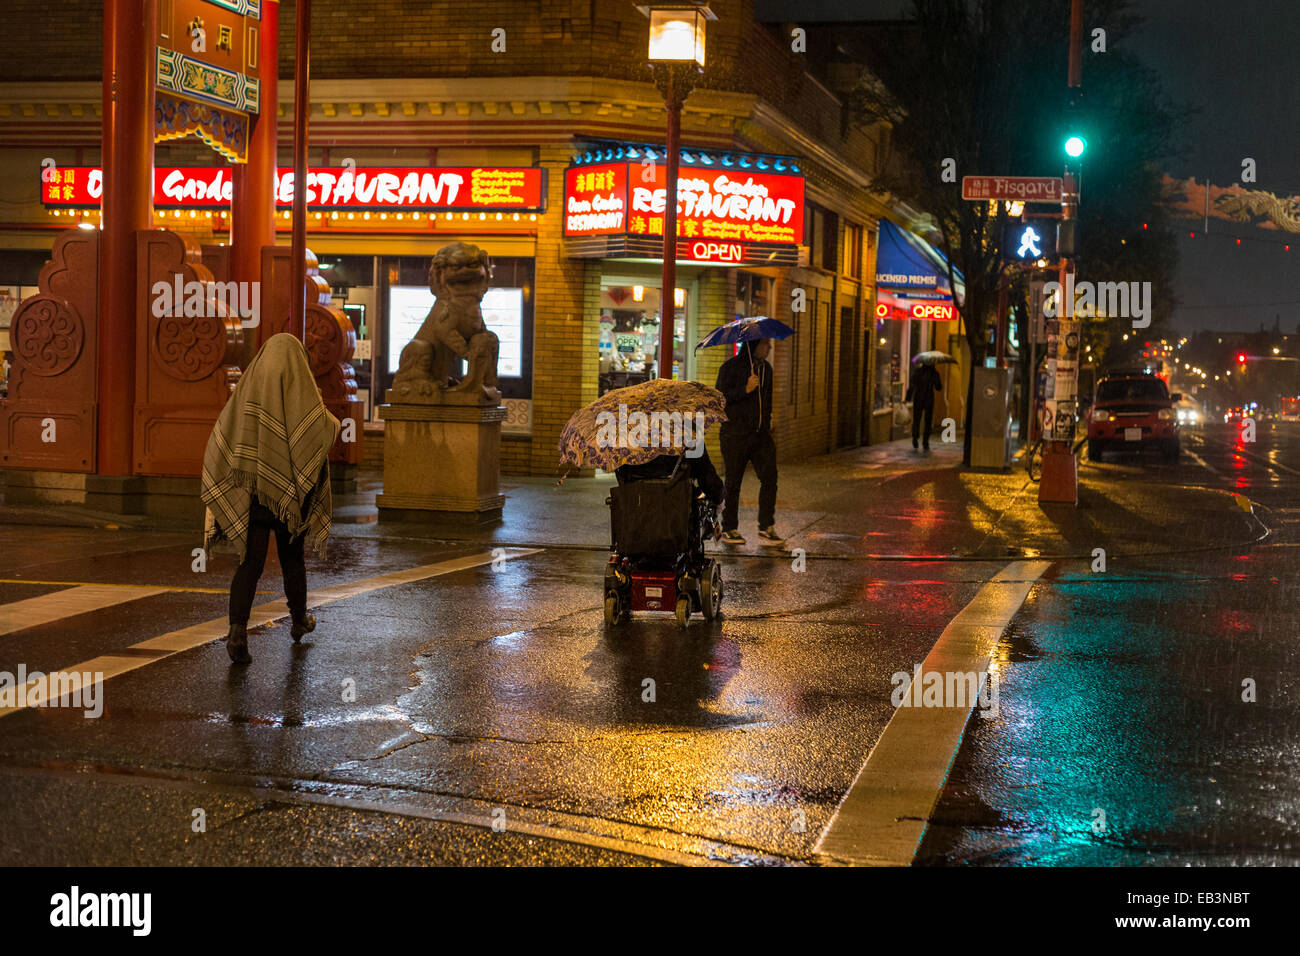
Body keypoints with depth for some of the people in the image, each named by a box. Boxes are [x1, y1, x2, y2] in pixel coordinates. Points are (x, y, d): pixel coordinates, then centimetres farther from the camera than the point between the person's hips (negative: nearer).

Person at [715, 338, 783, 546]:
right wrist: (745, 390, -20)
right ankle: (729, 529, 12)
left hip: (761, 433, 6)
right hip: (735, 434, -5)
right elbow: (720, 398, -11)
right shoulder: (730, 367, -6)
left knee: (769, 477, -6)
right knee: (733, 482, 1)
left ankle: (766, 527, -2)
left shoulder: (766, 368, 14)